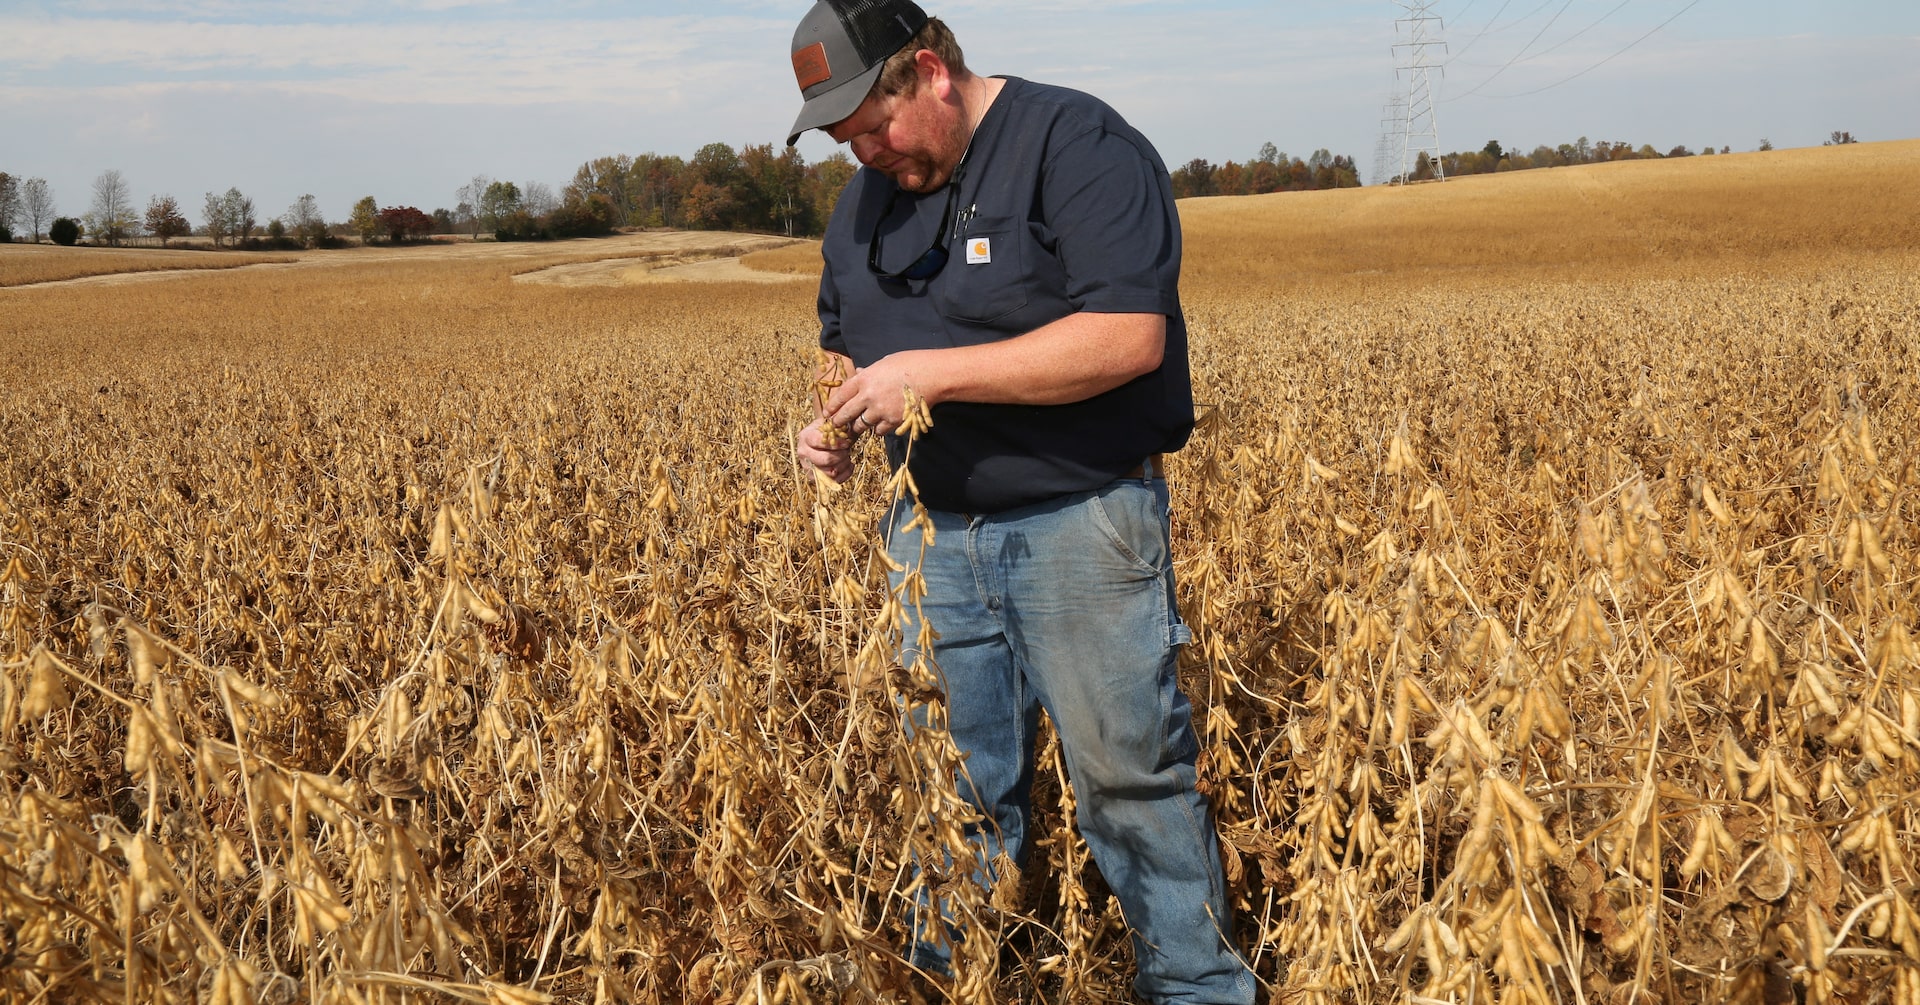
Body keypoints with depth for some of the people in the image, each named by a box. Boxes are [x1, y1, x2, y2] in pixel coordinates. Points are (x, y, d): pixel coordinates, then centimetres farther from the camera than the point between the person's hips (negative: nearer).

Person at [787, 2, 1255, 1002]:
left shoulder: (1079, 144, -13)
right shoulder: (865, 200, 11)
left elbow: (1129, 338, -23)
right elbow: (850, 346, 22)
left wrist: (930, 373, -24)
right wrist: (835, 424, -2)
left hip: (1081, 524, -6)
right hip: (934, 532, 6)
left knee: (1131, 778, 1)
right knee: (950, 792, 10)